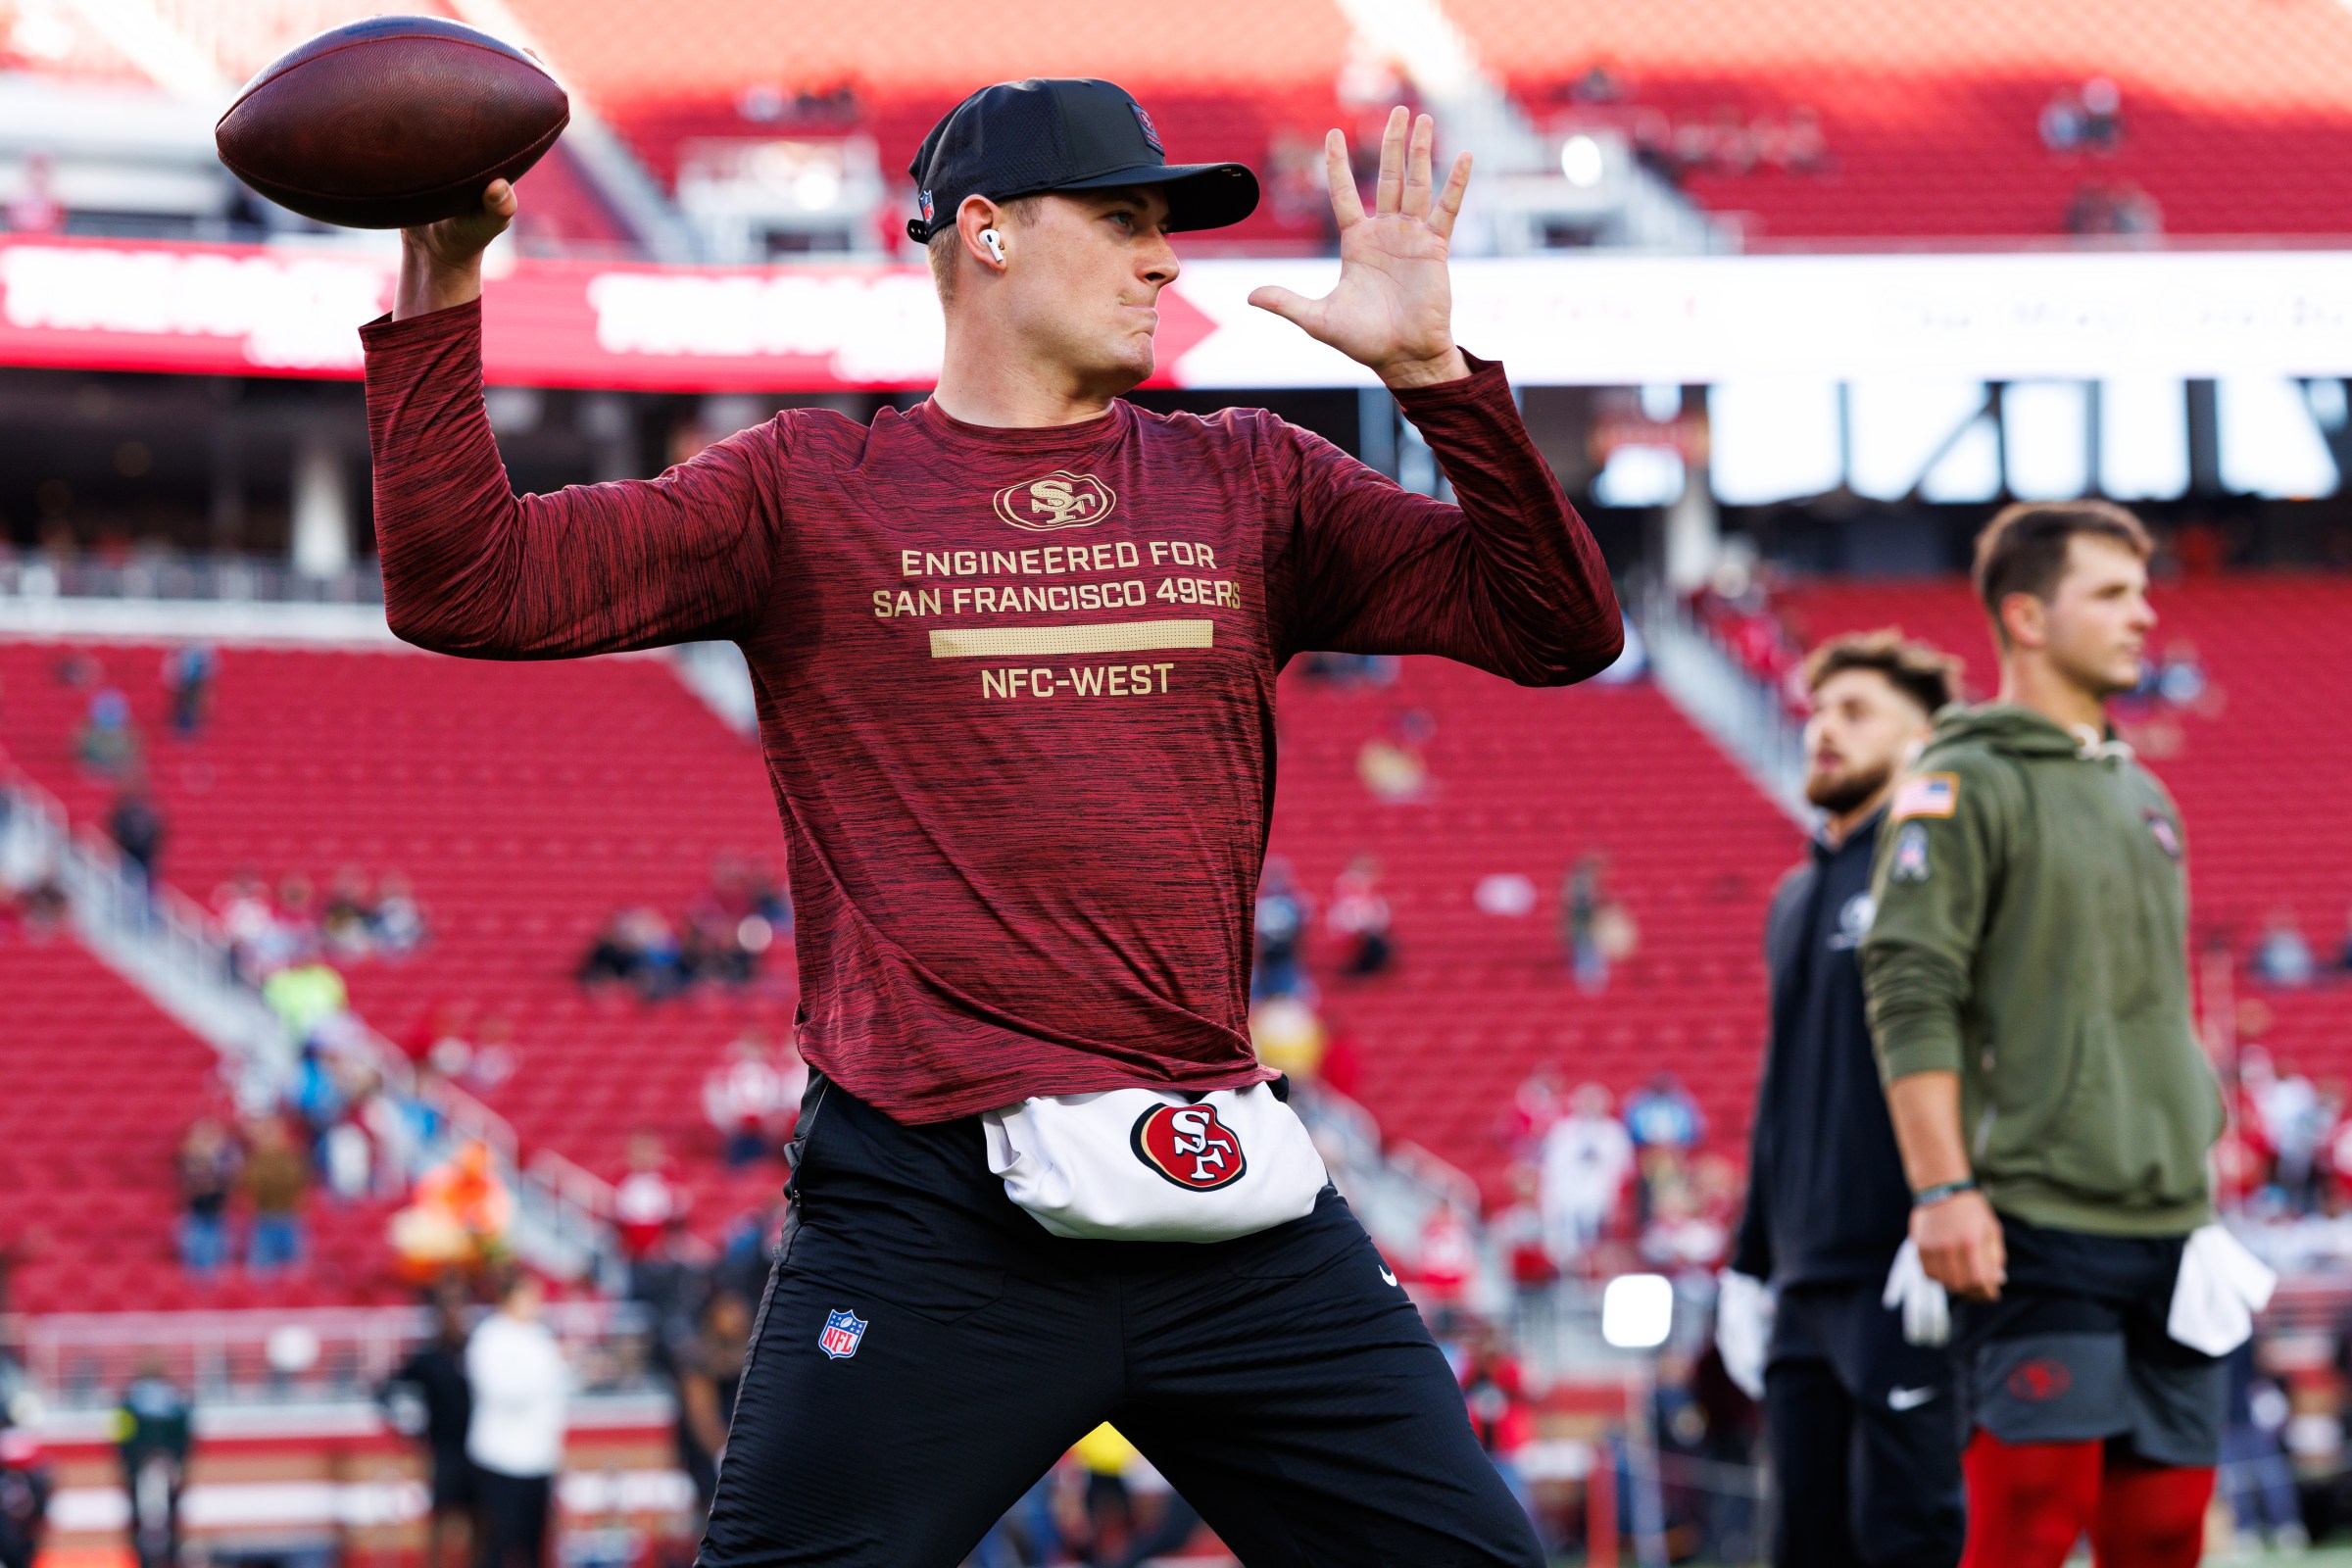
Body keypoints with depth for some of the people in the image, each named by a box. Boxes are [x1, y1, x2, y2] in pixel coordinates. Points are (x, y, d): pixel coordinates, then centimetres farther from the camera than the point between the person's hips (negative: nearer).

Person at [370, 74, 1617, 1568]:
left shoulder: (1252, 487, 15)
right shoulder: (806, 491, 7)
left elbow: (1558, 630, 8)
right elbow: (467, 585, 0)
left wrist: (1434, 370, -4)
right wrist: (439, 294, -9)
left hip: (1234, 1215, 3)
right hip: (930, 1221, -3)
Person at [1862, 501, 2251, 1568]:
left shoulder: (2143, 796, 20)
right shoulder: (1963, 787, -5)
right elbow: (1910, 997, -13)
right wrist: (1944, 1189, -20)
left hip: (2168, 1229, 8)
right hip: (2038, 1230, -7)